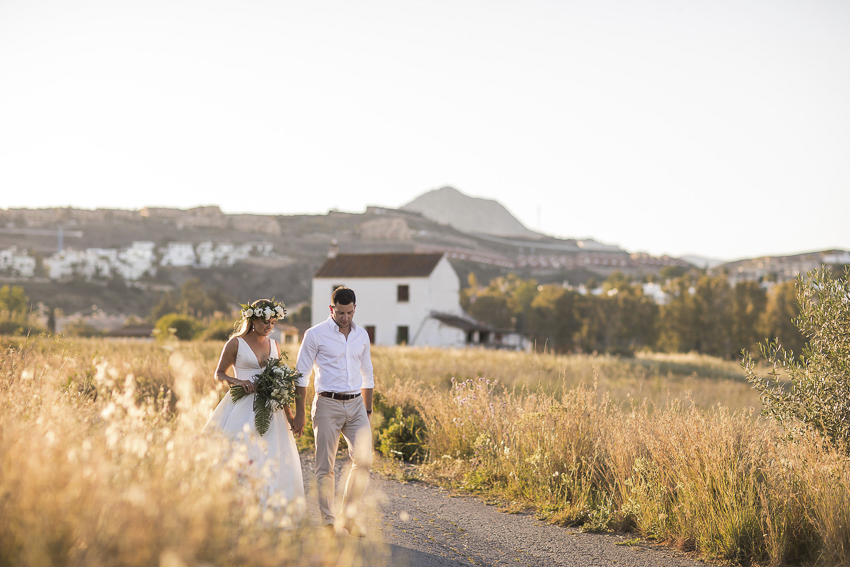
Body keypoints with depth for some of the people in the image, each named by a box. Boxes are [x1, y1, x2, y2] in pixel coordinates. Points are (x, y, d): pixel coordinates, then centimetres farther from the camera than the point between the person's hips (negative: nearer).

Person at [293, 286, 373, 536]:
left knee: (364, 460, -7)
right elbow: (301, 375, -2)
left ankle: (348, 516, 7)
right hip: (327, 405, -4)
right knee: (325, 466, 0)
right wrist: (299, 413, -4)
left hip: (356, 405, 4)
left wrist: (368, 410, 18)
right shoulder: (315, 335, -4)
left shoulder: (362, 335, 11)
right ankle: (328, 523, 9)